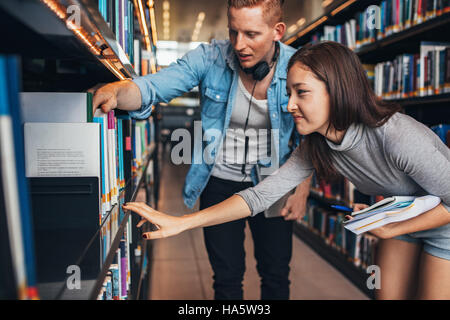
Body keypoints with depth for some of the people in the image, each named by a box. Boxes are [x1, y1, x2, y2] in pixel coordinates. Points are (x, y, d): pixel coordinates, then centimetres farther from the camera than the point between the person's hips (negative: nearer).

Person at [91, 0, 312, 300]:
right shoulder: (211, 58, -14)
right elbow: (154, 87, -22)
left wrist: (302, 191, -6)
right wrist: (115, 90, -43)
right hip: (220, 183, 0)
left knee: (276, 275, 15)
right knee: (227, 276, 13)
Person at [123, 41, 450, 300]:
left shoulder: (398, 137, -38)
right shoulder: (315, 147, -18)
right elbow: (260, 195, -22)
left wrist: (389, 230, -24)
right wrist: (180, 222, -27)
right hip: (399, 218, 5)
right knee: (389, 296, 10)